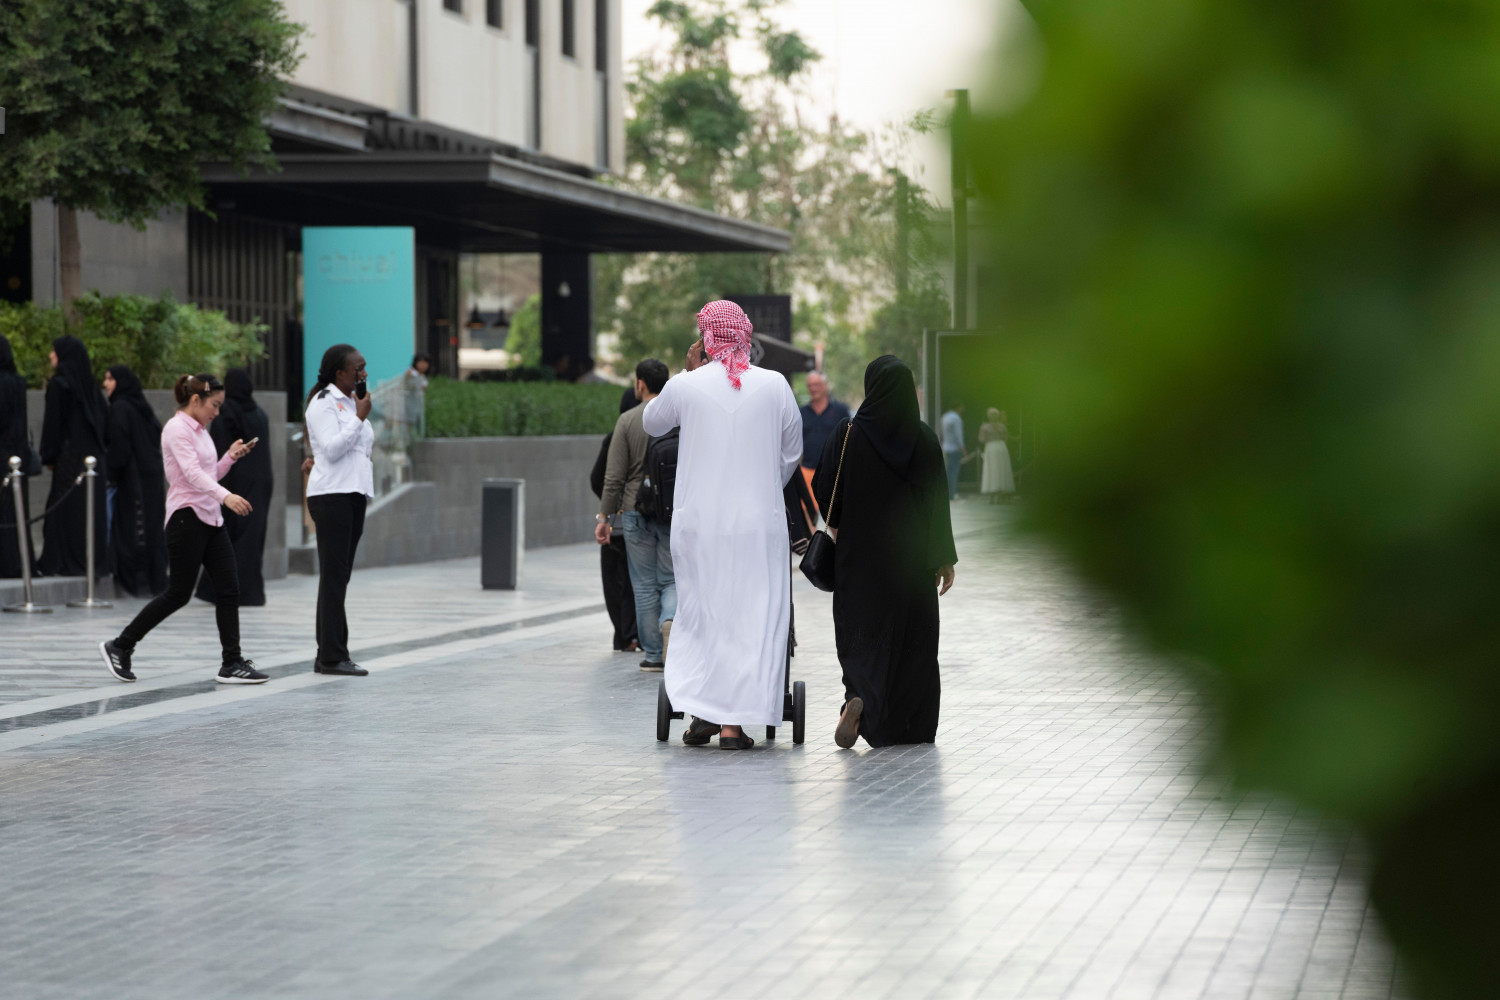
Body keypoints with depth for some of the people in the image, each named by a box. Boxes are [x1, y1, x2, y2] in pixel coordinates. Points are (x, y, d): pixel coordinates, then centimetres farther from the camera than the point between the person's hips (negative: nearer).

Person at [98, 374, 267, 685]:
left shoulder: (200, 430, 16)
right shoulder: (177, 429, -13)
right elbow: (192, 473, -27)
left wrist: (230, 457, 6)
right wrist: (226, 496, -40)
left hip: (210, 519, 9)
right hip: (186, 518, -9)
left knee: (228, 590, 0)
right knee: (178, 594, -3)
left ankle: (232, 664, 0)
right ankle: (120, 646, 10)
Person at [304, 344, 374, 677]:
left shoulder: (351, 403, 20)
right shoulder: (323, 403, -7)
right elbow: (332, 448, -17)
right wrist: (360, 418, -13)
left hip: (353, 495, 9)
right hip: (331, 496, -9)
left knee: (340, 577, 8)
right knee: (334, 576, -10)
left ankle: (329, 655, 9)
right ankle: (332, 656, -11)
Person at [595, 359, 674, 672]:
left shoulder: (628, 420, -5)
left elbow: (614, 476, -6)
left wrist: (604, 516, 0)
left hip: (636, 511, -1)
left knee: (645, 585, 8)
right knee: (672, 579, 11)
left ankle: (654, 654, 10)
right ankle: (670, 620, -20)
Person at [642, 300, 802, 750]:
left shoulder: (686, 386, -5)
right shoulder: (775, 385, -3)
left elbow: (651, 422, 17)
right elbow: (792, 454, 9)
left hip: (699, 523, 0)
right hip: (759, 523, 0)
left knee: (700, 614, 13)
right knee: (751, 615, 4)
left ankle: (700, 712, 6)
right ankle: (733, 722, -1)